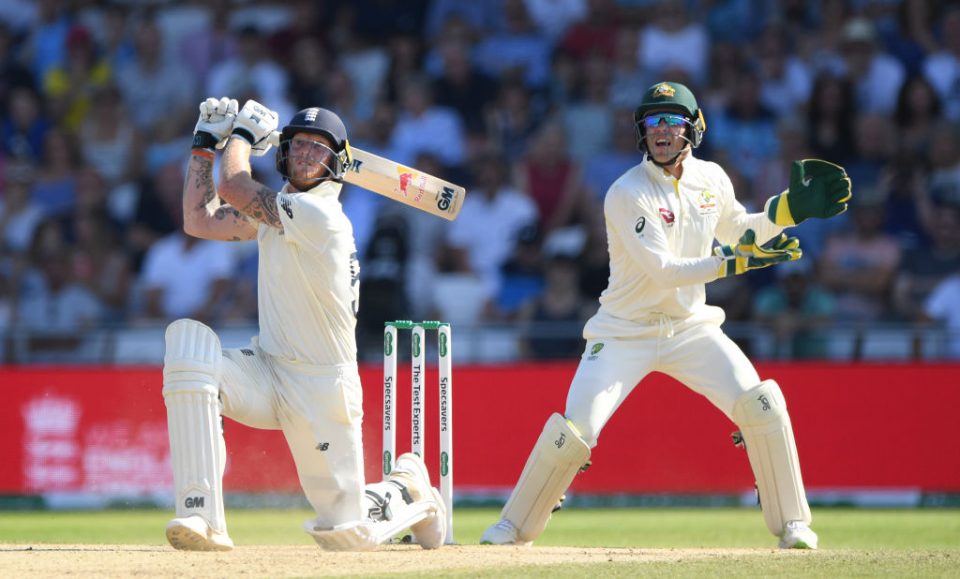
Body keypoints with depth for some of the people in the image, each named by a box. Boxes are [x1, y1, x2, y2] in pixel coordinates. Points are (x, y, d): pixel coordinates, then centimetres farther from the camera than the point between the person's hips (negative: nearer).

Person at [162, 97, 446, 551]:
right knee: (187, 338, -25)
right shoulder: (278, 209, 8)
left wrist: (244, 131, -4)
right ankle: (202, 517, -29)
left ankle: (407, 489, 35)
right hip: (268, 375, 7)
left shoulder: (318, 213, -19)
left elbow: (232, 186, -22)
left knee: (346, 534, -4)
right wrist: (205, 142, 9)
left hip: (321, 391, -7)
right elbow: (199, 220, 10)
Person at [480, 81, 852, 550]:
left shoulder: (711, 179, 0)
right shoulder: (627, 194, -19)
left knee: (761, 406, -11)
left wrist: (793, 208, 4)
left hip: (690, 327, 4)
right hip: (626, 331, -4)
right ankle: (513, 529, 5)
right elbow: (663, 270, -26)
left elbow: (736, 229, 19)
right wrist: (739, 261, -31)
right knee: (575, 428, -14)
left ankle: (792, 524, 1)